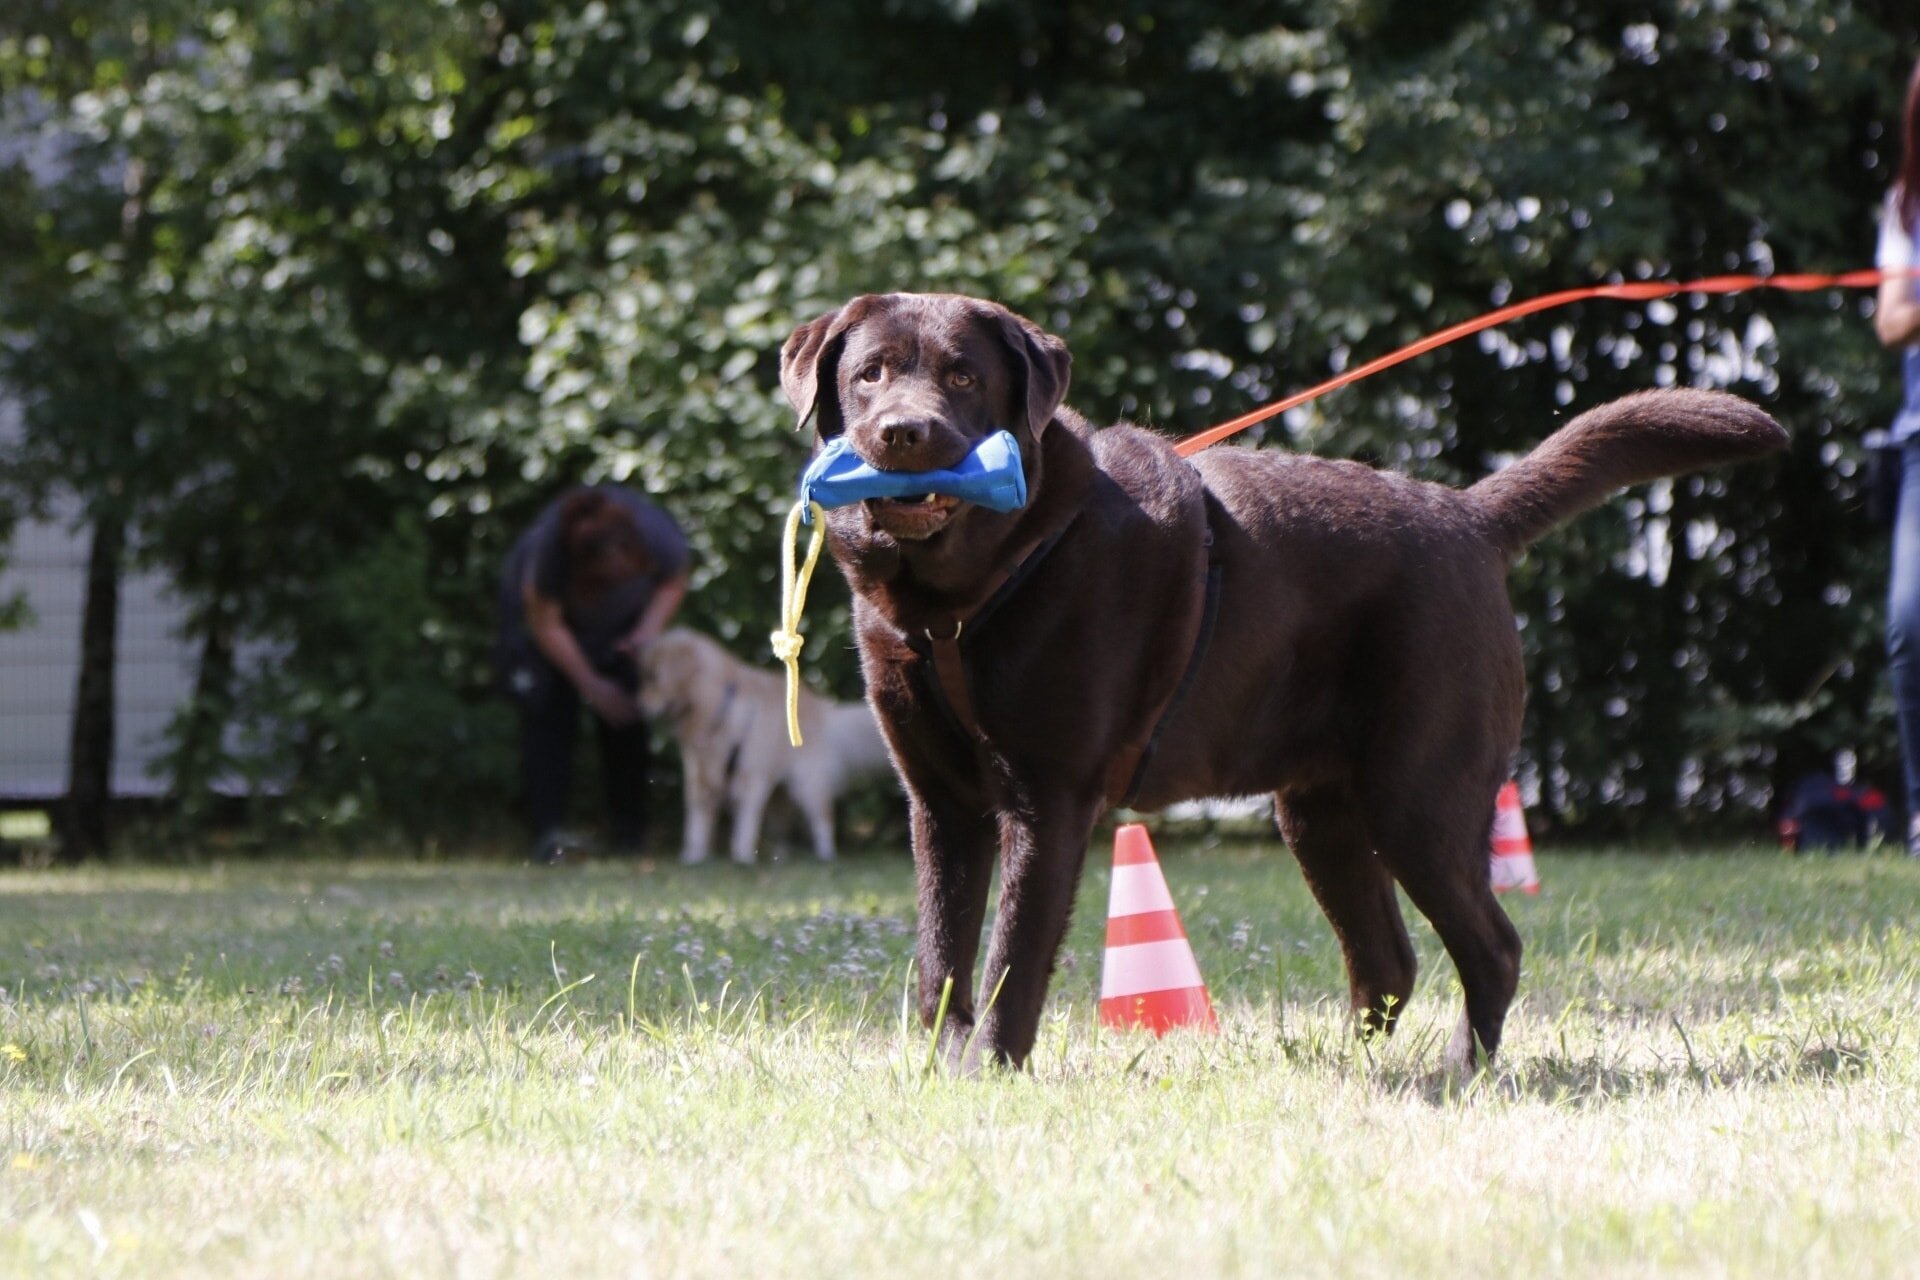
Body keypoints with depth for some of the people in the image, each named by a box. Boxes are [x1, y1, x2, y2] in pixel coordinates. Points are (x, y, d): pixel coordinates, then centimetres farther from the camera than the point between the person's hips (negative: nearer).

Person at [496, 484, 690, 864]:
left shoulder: (660, 537, -36)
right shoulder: (549, 548, -43)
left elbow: (674, 583, -11)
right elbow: (546, 625, -25)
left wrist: (649, 629, -27)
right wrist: (591, 685, -21)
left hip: (621, 619, 3)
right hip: (544, 604, -3)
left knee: (626, 712, -6)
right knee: (548, 709, -17)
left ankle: (629, 833, 3)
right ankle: (549, 830, -20)